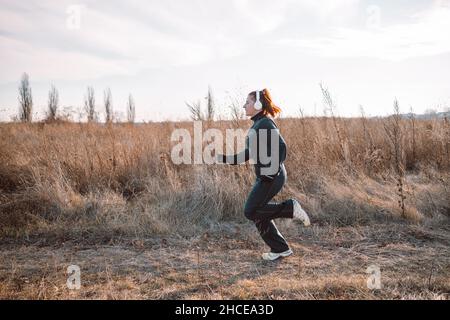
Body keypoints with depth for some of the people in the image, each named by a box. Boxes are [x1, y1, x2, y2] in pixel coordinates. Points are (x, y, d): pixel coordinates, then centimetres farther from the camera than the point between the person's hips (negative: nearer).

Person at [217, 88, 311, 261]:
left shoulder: (266, 123, -14)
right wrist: (224, 159, 11)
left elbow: (281, 147, -22)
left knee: (251, 212, -6)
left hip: (272, 177, -10)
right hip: (264, 176, 10)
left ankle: (290, 208, 1)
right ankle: (280, 249, 19)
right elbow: (248, 154, 17)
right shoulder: (257, 125, 15)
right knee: (258, 213, 11)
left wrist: (273, 172, -22)